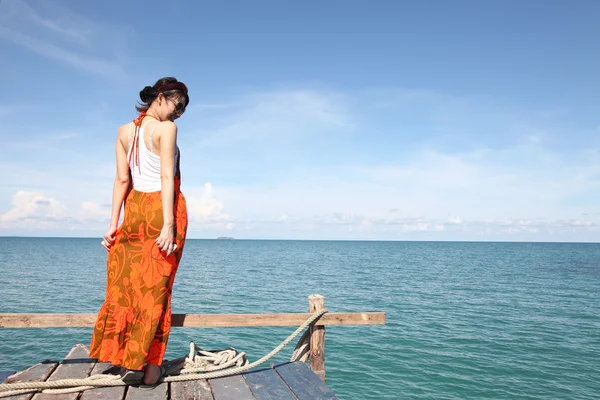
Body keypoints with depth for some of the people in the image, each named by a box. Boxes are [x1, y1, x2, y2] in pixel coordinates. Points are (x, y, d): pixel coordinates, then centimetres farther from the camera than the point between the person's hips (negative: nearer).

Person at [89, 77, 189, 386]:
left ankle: (122, 357, 17)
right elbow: (167, 178, -15)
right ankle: (150, 365, 10)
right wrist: (169, 224, -17)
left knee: (126, 282, 12)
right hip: (164, 208, -4)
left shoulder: (124, 132, 8)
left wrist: (113, 222, 5)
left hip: (135, 209, 5)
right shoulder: (166, 129, -7)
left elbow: (122, 180, 5)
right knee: (157, 287, 2)